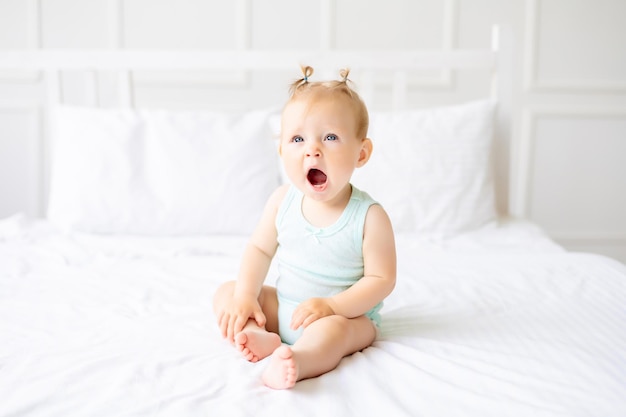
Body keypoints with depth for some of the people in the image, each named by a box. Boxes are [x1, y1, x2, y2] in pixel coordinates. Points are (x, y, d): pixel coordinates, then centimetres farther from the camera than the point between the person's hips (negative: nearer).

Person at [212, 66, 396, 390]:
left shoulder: (369, 216, -20)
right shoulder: (282, 201, -7)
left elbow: (381, 279, -17)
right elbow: (260, 249, 3)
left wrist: (331, 306, -28)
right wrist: (246, 296, -11)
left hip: (346, 314, -5)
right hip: (282, 306, 6)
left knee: (329, 330, -36)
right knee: (226, 293, -3)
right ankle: (262, 337, -28)